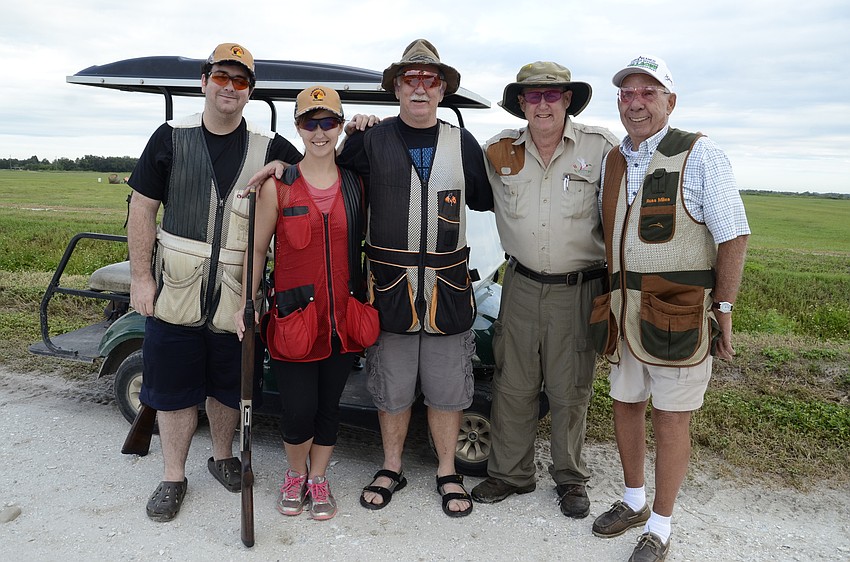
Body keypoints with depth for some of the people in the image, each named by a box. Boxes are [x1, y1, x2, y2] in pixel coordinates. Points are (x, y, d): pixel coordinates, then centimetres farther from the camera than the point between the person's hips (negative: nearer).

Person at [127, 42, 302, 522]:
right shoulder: (172, 138, 1)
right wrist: (141, 277, -3)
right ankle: (173, 477, 27)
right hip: (176, 291, 0)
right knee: (174, 387, 9)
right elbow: (143, 209, 2)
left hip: (236, 296, 1)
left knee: (227, 385, 16)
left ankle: (223, 457, 39)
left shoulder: (270, 149, 3)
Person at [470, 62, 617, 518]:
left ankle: (570, 478, 31)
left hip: (578, 289, -2)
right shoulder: (500, 151, 2)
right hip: (521, 287, 2)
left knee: (570, 391, 10)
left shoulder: (601, 147, -5)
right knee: (512, 386, 10)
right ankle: (511, 473, 29)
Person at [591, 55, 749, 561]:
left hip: (679, 313, -5)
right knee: (626, 404, 15)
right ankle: (634, 501, 36)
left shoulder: (700, 156, -8)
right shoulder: (612, 162, 9)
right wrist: (610, 304, 11)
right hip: (624, 311, 6)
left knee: (670, 419, 4)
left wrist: (724, 309, -11)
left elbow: (734, 237, -9)